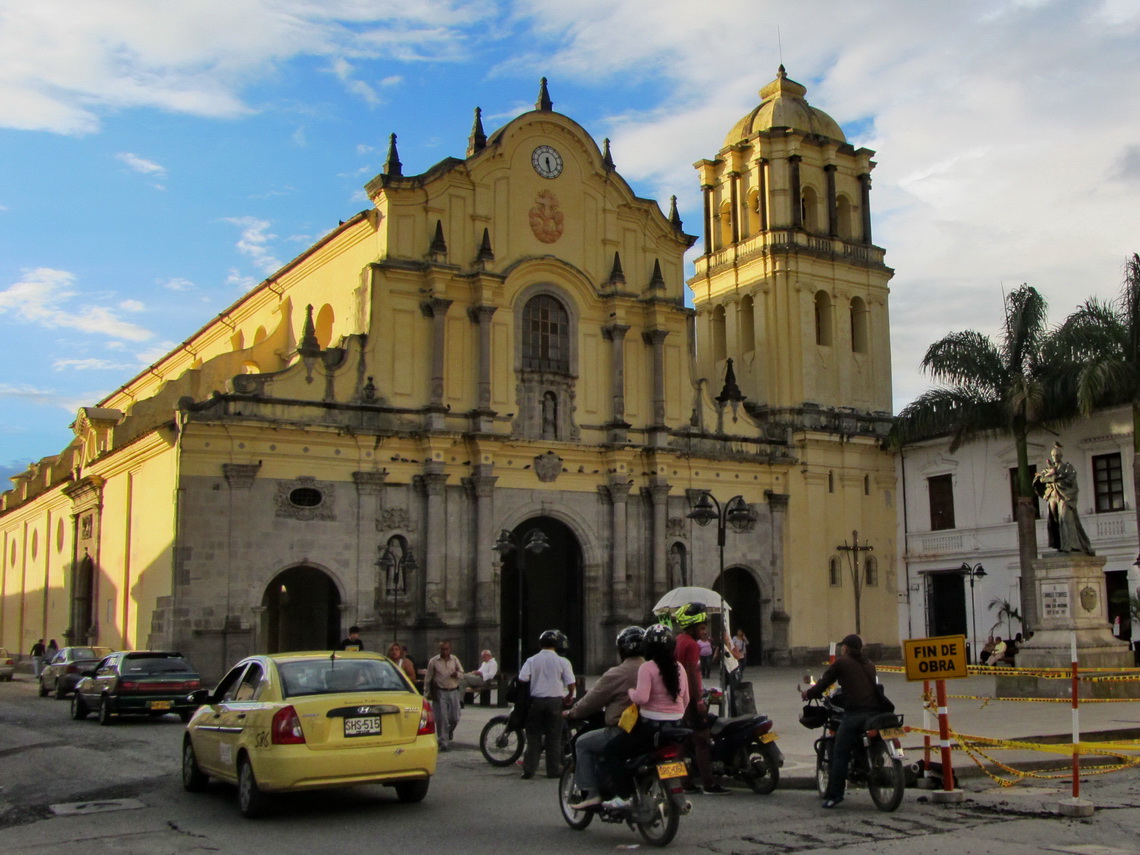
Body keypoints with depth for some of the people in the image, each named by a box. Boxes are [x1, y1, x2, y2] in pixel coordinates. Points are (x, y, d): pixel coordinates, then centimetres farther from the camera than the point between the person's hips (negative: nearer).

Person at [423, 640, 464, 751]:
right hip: (440, 693, -3)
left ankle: (449, 732, 36)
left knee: (455, 718, 4)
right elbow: (428, 679, 5)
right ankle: (444, 742, 0)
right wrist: (427, 694, 1)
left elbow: (462, 674, 11)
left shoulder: (455, 660, 10)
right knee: (441, 719, -7)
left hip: (453, 692, 3)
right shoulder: (433, 661, 2)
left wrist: (457, 674, -12)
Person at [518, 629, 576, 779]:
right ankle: (553, 769, 9)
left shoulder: (531, 661, -1)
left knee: (533, 736, 7)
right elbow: (571, 683, -6)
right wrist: (569, 697, 13)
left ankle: (529, 769, 6)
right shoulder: (562, 662, -3)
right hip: (555, 700, -1)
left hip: (536, 700, 1)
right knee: (554, 737, 7)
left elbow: (522, 680, -6)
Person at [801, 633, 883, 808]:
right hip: (874, 711, 6)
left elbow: (824, 682, 7)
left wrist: (808, 693, 25)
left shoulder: (841, 662, 7)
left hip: (854, 713, -6)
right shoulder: (868, 665, 23)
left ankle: (834, 793, -9)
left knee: (840, 754, -3)